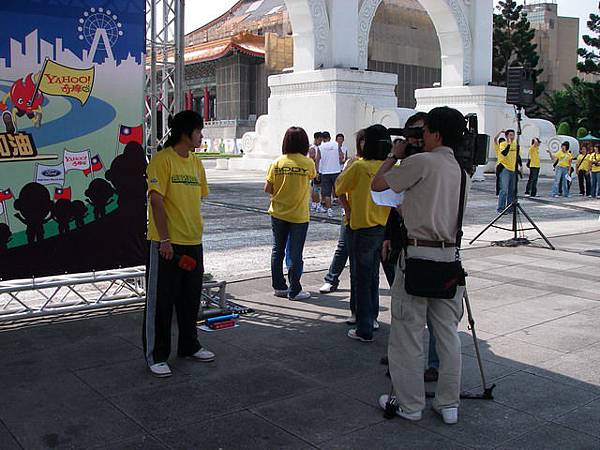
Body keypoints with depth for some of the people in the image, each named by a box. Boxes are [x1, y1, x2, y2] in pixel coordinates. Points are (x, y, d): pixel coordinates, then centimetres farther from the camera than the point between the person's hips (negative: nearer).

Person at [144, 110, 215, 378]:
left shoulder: (196, 162, 12)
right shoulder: (162, 160, -12)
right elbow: (156, 201, -16)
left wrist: (196, 234, 17)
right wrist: (165, 239, -19)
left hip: (193, 242, 8)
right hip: (166, 244, -8)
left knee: (191, 298, 18)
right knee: (161, 301, 3)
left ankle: (189, 346, 34)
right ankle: (156, 356, 14)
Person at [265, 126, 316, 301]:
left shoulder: (277, 162, -4)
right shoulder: (308, 163, -10)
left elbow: (267, 188, -3)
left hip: (278, 213, 3)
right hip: (299, 215, -3)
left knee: (277, 251, 15)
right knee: (295, 254, 4)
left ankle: (279, 286, 22)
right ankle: (294, 291, 8)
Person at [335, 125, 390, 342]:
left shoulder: (359, 166, -16)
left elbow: (339, 188, -4)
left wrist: (347, 209, 6)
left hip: (361, 228, -5)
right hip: (384, 228, 5)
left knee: (361, 278, 4)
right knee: (373, 275, 22)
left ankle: (364, 330, 7)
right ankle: (372, 318, 34)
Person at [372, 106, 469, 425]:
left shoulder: (421, 162, -11)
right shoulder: (457, 167, 12)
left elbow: (377, 184, -3)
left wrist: (394, 156, 11)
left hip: (419, 254, -7)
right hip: (449, 255, 7)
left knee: (407, 332, 4)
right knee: (447, 332, 12)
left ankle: (410, 404, 13)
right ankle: (449, 404, 21)